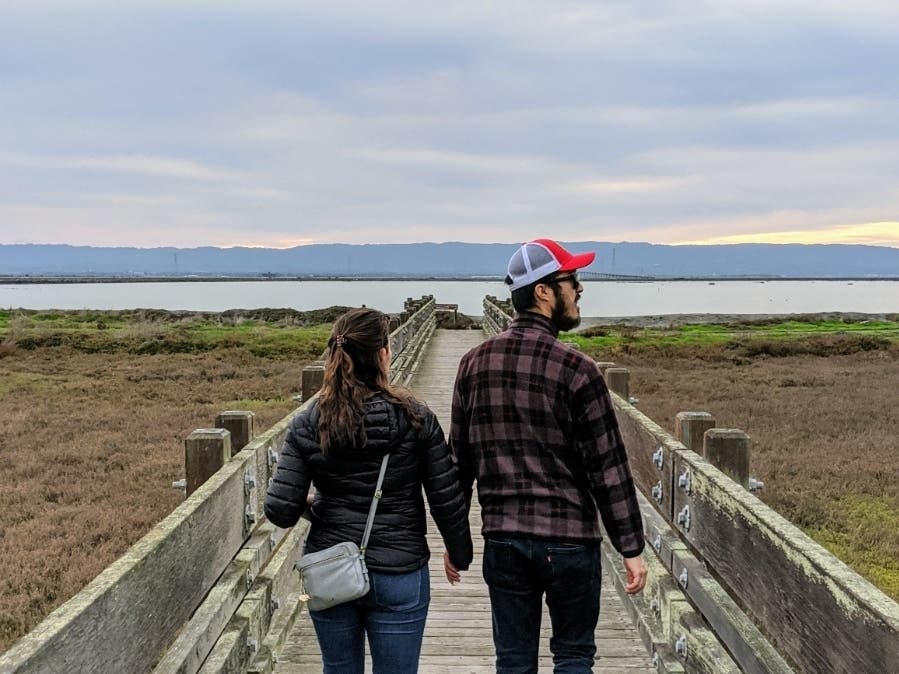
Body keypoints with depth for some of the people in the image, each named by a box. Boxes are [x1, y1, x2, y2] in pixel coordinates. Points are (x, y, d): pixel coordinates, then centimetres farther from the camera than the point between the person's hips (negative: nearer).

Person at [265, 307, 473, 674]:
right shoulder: (415, 418, -12)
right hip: (399, 575, -2)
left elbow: (281, 511, -11)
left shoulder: (308, 424, -8)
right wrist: (460, 554, 9)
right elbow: (447, 501, -8)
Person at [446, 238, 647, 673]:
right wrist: (631, 548, -3)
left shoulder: (475, 364, 1)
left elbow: (458, 461, 6)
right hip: (569, 539, -3)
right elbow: (608, 468, -11)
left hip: (503, 540, 4)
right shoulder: (575, 369, -13)